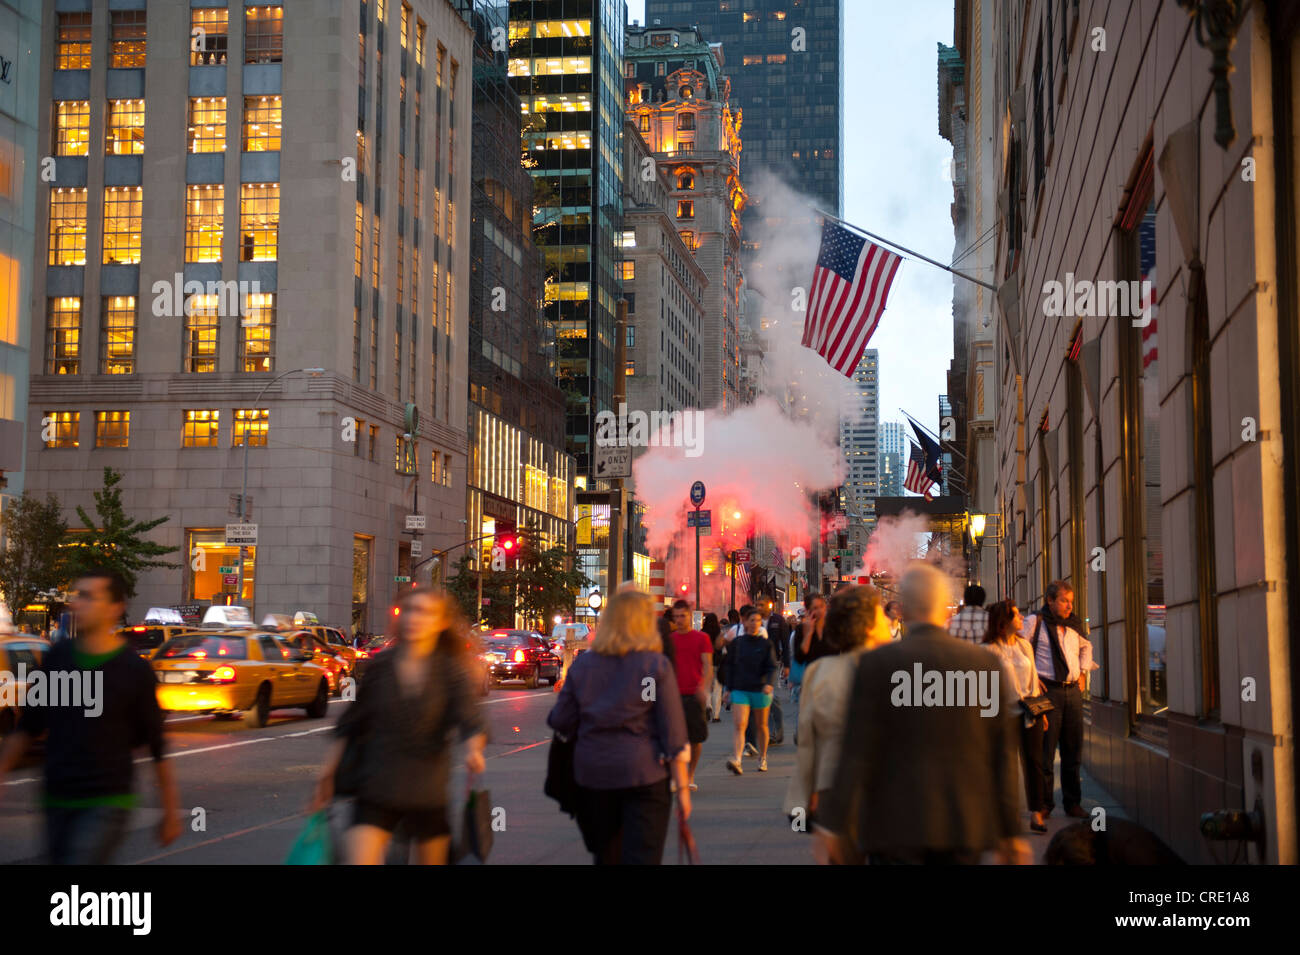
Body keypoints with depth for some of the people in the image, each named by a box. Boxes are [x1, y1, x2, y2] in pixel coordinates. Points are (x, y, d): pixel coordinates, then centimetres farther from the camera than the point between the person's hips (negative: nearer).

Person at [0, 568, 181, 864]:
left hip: (107, 803, -5)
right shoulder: (57, 657, 3)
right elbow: (28, 726, 14)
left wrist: (170, 811, 1)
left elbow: (157, 745, -2)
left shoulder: (135, 670, -8)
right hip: (58, 801, 5)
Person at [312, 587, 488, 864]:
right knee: (358, 859, -11)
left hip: (428, 793, -1)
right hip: (376, 791, 1)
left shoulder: (451, 670, -3)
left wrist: (473, 749, -37)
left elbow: (470, 720, -16)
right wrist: (327, 773, 9)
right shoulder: (380, 666, 2)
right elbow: (350, 725, 10)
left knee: (431, 860, 9)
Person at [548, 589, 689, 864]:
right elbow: (673, 732, -7)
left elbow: (561, 723, 6)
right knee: (641, 857, -3)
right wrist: (682, 787, -3)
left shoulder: (582, 666, 4)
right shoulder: (656, 666, -5)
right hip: (643, 773, -3)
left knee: (606, 855, 17)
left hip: (591, 772, 4)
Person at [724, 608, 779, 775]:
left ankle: (762, 759, 29)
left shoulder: (766, 644, 2)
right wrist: (729, 689, 10)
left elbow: (772, 667, -3)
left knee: (761, 725, 12)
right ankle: (736, 760, -27)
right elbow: (730, 667, 12)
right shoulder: (736, 643, 5)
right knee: (740, 725, -14)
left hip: (760, 690, 0)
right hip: (740, 690, 0)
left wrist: (769, 683, -21)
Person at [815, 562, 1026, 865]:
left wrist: (835, 825, -3)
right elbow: (1003, 755, 3)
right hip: (966, 825, 3)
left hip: (896, 825, -3)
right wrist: (1010, 831, 9)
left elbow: (857, 754, -9)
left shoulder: (877, 663, -8)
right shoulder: (986, 662, 0)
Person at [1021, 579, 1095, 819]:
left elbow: (1086, 646, 34)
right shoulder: (1035, 622, -3)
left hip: (1073, 691, 5)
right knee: (1045, 751, -2)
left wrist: (1083, 671, 20)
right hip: (1048, 690, -5)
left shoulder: (1074, 625, 14)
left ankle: (1073, 802, 16)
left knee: (1073, 750, 8)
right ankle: (1044, 803, 7)